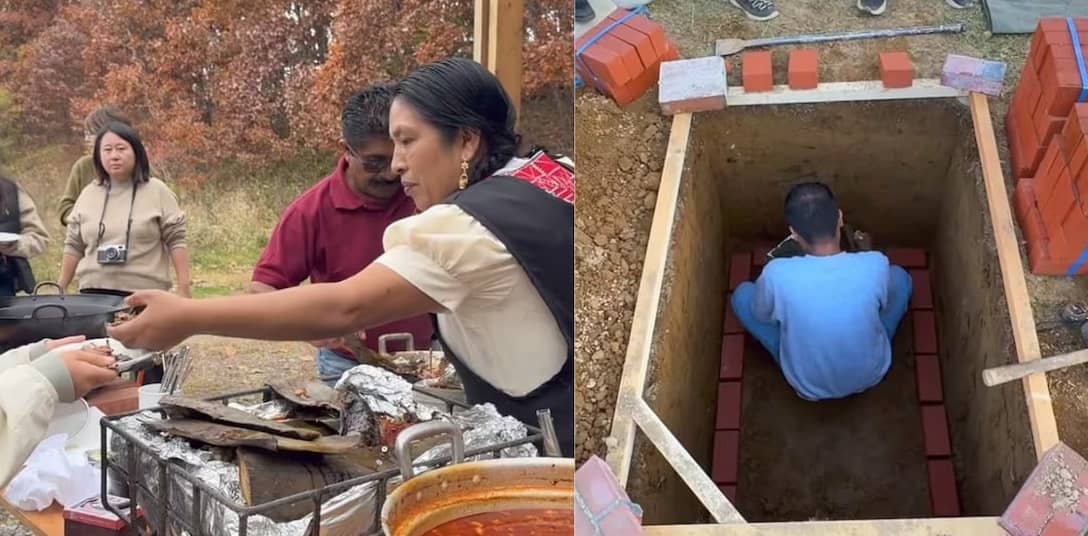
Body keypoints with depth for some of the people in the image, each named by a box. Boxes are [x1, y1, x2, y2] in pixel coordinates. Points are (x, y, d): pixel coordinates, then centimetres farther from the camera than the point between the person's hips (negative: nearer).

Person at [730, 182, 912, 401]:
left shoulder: (778, 274, -30)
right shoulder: (876, 265, -27)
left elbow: (762, 316, -7)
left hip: (807, 386, -1)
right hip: (870, 375, 1)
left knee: (742, 295, 11)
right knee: (900, 277, 18)